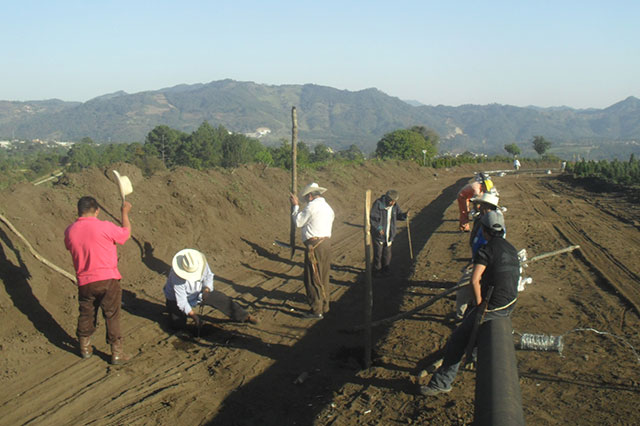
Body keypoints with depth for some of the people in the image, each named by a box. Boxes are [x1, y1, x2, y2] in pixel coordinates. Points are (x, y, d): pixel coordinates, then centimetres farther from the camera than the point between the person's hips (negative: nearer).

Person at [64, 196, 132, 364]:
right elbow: (126, 233, 1)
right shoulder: (105, 227, -15)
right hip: (108, 280, -3)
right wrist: (125, 213, 15)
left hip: (84, 282, 4)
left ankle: (85, 348, 34)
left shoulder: (70, 231, -2)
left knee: (86, 315, 20)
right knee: (112, 316, 7)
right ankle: (117, 353, 13)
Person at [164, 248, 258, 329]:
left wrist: (206, 290, -27)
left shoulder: (201, 262, -26)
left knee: (221, 299, -9)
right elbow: (181, 300, -33)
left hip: (197, 292, 4)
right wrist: (193, 316, -37)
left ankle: (244, 316, 6)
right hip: (177, 297, -4)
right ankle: (170, 308, 17)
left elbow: (208, 276, -8)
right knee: (177, 325, -15)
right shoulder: (177, 277, -39)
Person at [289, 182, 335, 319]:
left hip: (314, 245, -9)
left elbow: (299, 222, -2)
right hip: (327, 242, 9)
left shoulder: (312, 206, -10)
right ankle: (324, 306, 25)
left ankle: (316, 311, -2)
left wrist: (296, 206, 11)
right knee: (323, 277, 17)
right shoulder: (328, 207, 17)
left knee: (313, 279, -4)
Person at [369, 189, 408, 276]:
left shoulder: (394, 205, -3)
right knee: (378, 252, 2)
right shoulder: (378, 204, -19)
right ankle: (377, 269, 20)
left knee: (387, 252, 12)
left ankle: (385, 268, 29)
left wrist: (405, 215, -13)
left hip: (389, 233, 4)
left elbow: (398, 215, 9)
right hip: (378, 233, -4)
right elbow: (372, 218, -20)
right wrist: (378, 228, -31)